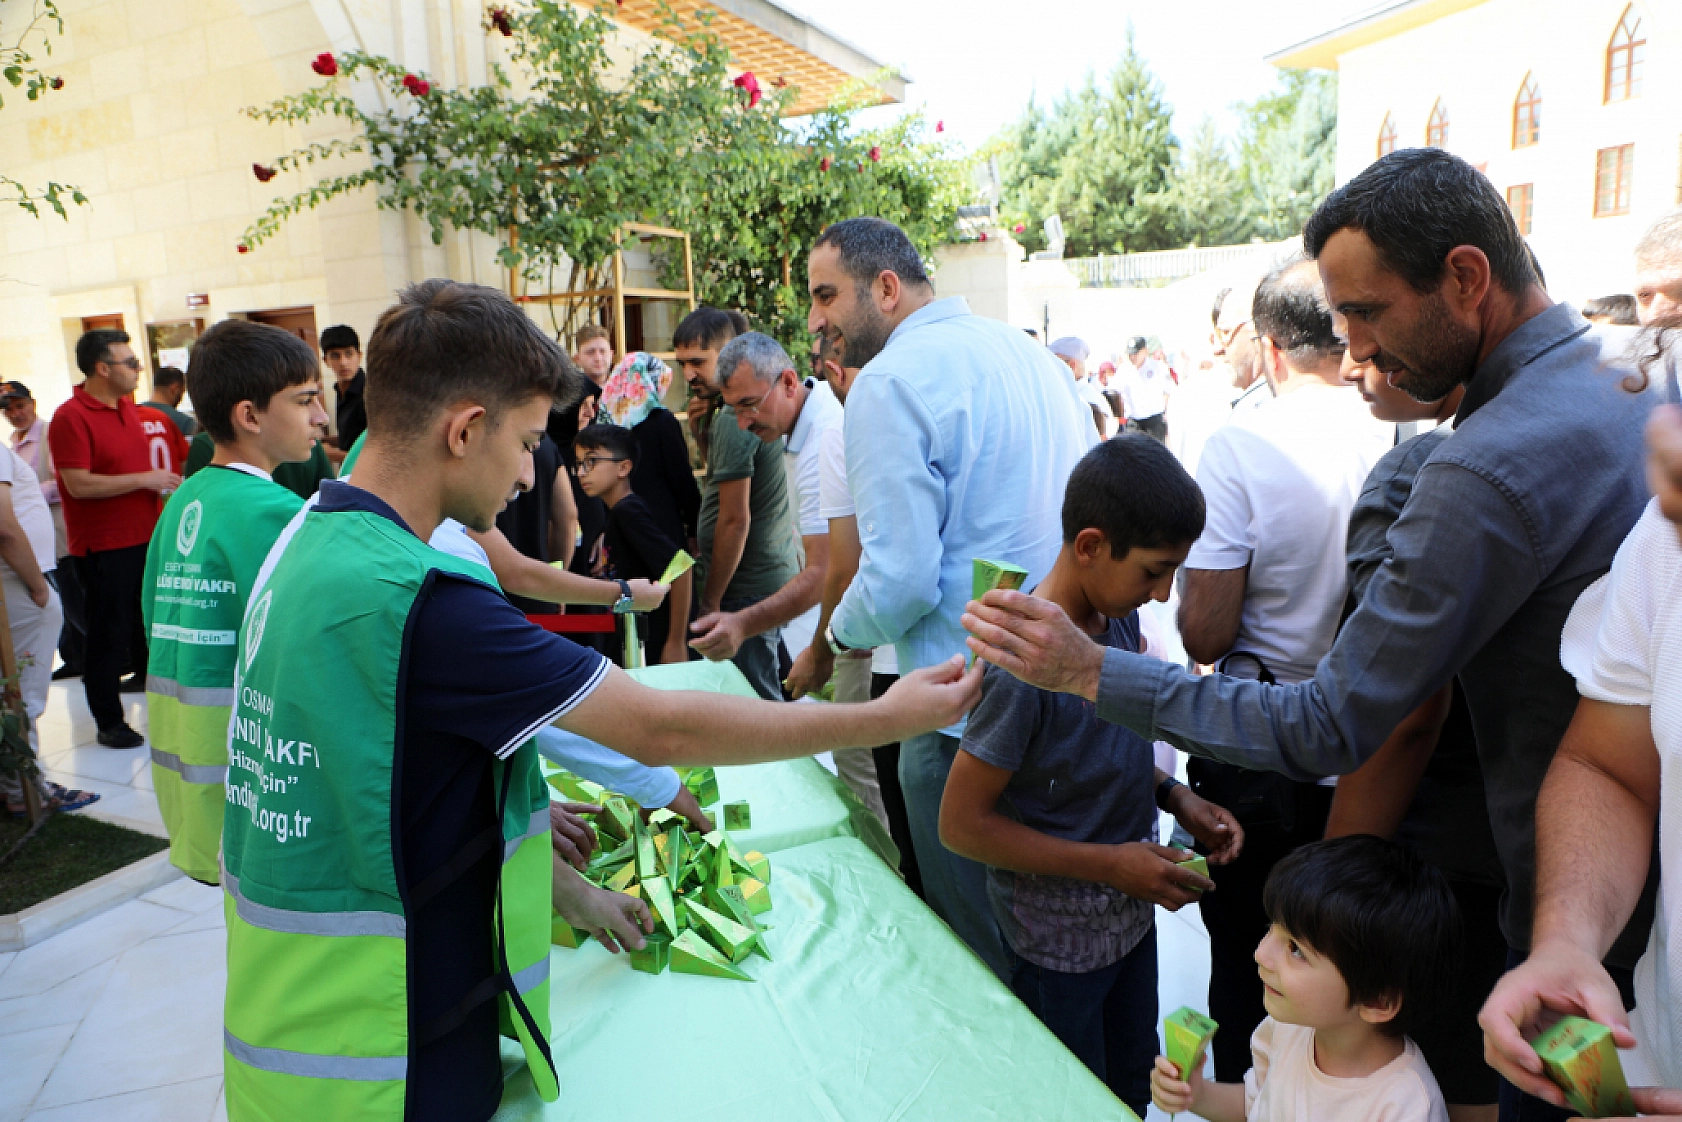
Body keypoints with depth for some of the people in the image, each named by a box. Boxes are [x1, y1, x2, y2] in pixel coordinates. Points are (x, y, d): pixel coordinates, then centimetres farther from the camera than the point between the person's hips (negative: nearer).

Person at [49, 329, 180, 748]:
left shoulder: (129, 409, 10)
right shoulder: (70, 417, -15)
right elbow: (79, 484, -22)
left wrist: (165, 483, 9)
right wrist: (145, 479, -19)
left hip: (144, 539, 8)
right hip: (103, 548, -7)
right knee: (109, 637, 3)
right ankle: (109, 722, 16)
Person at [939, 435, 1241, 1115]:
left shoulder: (1120, 616, -6)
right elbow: (962, 824, -24)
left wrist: (1175, 798, -5)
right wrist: (1111, 864, -22)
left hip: (1130, 912, 7)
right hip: (1060, 941, -7)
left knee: (1134, 1087, 26)